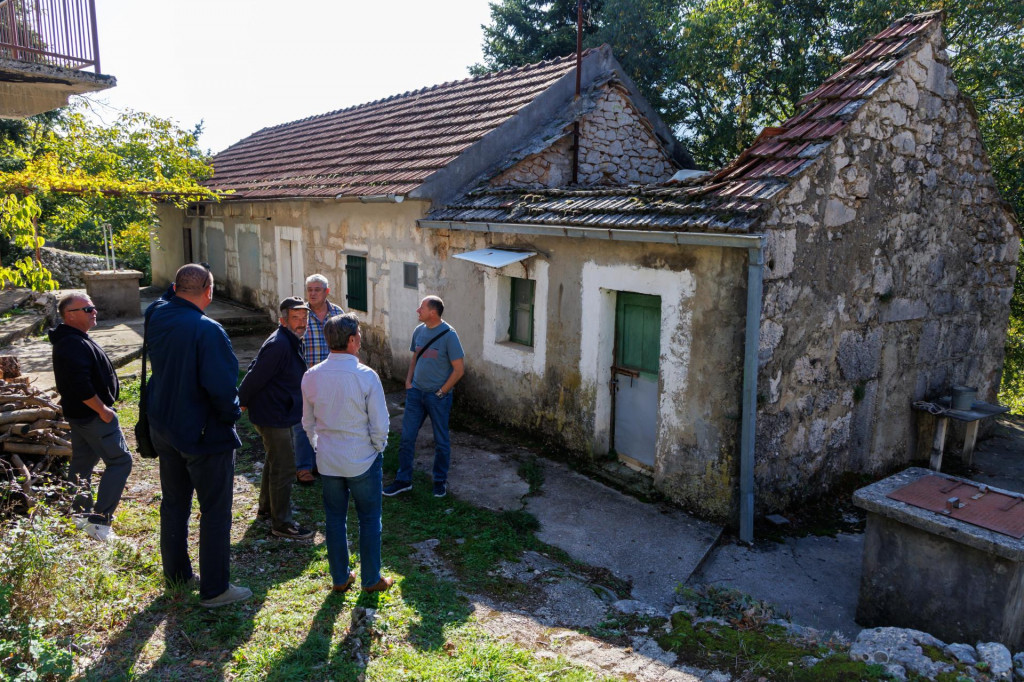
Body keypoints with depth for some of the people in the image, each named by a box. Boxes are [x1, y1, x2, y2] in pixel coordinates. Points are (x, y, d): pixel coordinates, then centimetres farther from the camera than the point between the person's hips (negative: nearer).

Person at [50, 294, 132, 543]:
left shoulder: (71, 340, 13)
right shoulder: (74, 345, -23)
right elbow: (80, 386, -30)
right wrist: (102, 409, -20)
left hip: (78, 413, 11)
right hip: (92, 415, -11)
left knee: (83, 462, 18)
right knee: (120, 461, -7)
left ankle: (79, 513, 29)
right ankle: (99, 520, -6)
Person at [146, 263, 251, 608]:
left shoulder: (156, 317, -5)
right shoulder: (207, 331, -26)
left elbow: (169, 300, 20)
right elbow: (221, 385, -27)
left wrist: (179, 290, 4)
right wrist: (232, 414, -11)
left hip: (164, 430, 8)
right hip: (205, 435, -7)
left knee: (174, 503, 22)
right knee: (215, 512, 6)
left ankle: (176, 573, 38)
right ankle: (214, 589, 14)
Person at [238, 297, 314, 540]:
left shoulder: (289, 342, 8)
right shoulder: (278, 345, -26)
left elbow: (255, 369, 17)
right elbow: (255, 377, -24)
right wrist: (240, 404, -13)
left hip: (279, 413, 11)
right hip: (272, 417, -11)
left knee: (276, 462, 24)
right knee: (284, 467, -4)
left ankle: (266, 508, 41)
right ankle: (282, 524, 6)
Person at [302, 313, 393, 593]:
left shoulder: (311, 376, -6)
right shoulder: (366, 376, -19)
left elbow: (308, 422, 6)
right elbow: (380, 425, -15)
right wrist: (377, 449, 3)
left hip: (327, 461, 4)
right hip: (363, 461, -4)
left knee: (335, 519, 17)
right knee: (369, 520, 12)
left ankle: (340, 578, 29)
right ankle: (371, 580, 24)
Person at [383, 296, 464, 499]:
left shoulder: (448, 335, -16)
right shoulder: (419, 331, 3)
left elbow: (459, 369, -14)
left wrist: (441, 392, -13)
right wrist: (408, 381, 5)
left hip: (438, 396, -5)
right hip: (416, 392, 6)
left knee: (441, 441, 9)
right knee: (407, 437, 8)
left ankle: (440, 481, 26)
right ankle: (403, 480, 21)